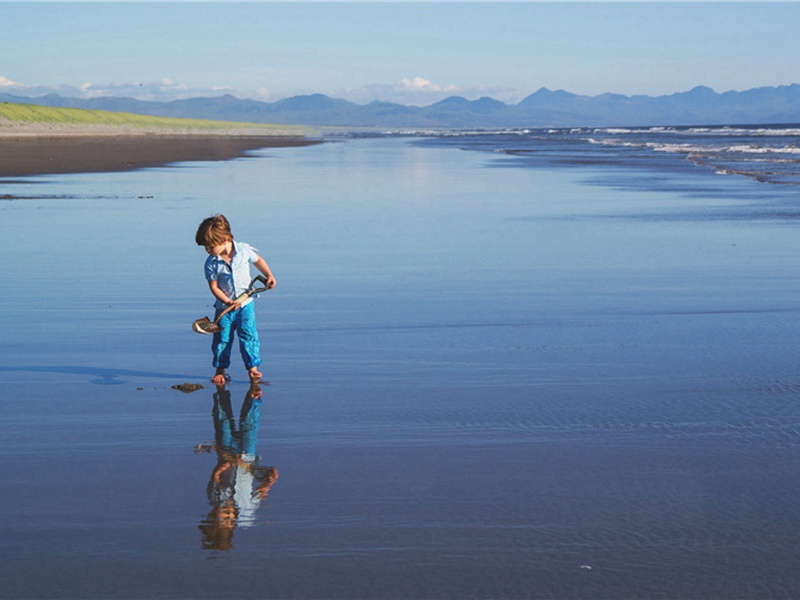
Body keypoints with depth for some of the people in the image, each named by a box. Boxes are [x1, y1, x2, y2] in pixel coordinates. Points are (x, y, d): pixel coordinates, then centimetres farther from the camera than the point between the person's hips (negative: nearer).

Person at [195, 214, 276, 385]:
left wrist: (268, 276, 4)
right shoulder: (211, 263, -11)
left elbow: (258, 261, 12)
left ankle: (253, 367, 3)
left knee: (248, 335, -7)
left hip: (245, 303, 0)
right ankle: (220, 370, 17)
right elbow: (214, 287, -10)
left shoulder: (244, 250, -8)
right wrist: (228, 302, -21)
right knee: (221, 338, 2)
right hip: (224, 307, 0)